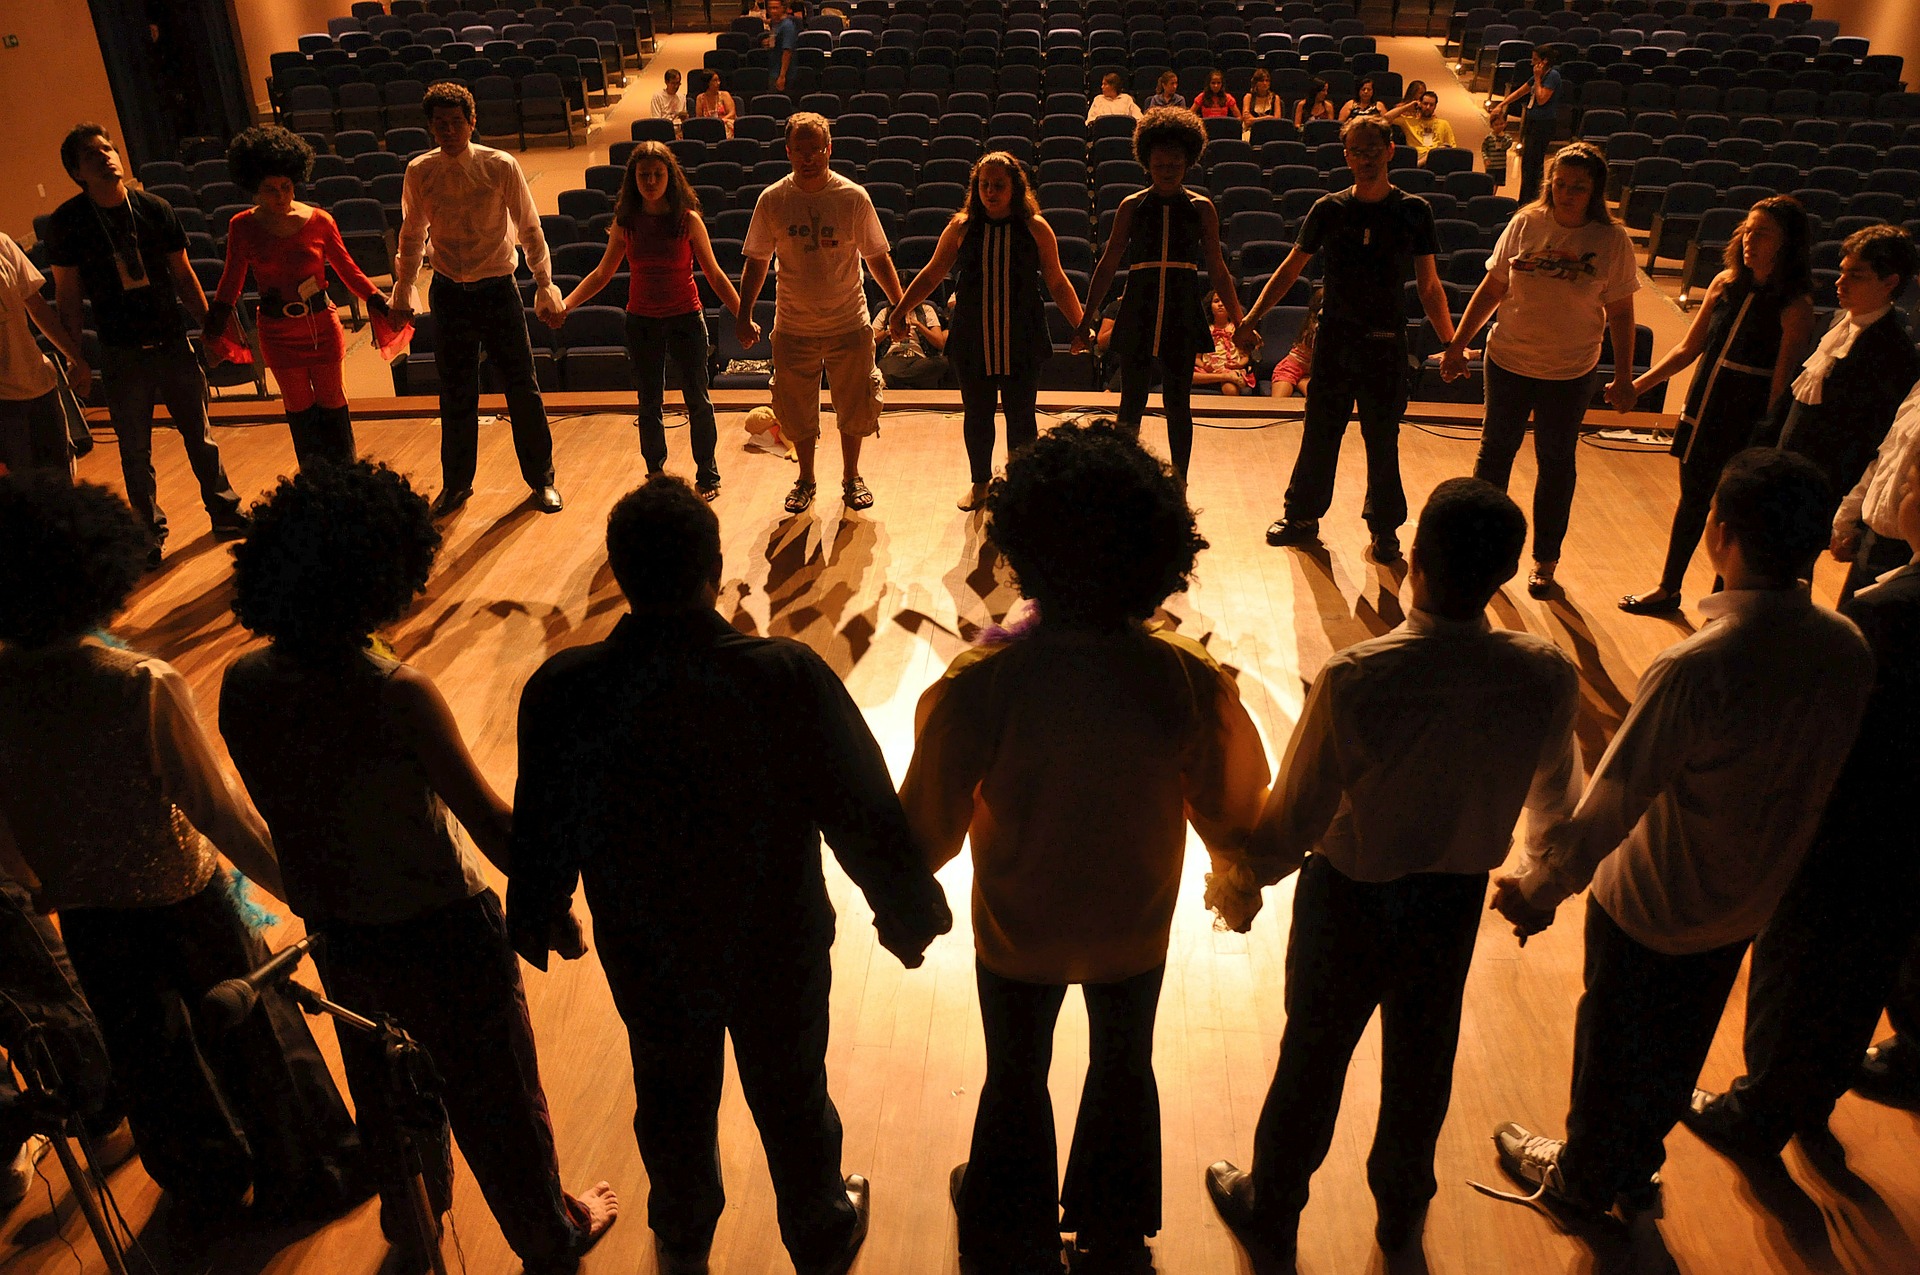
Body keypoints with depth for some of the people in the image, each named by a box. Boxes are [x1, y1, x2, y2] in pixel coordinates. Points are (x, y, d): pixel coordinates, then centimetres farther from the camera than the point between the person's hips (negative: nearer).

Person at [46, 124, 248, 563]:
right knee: (135, 450, 8)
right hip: (121, 354, -1)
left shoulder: (155, 209, -3)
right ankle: (150, 532, 22)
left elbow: (183, 275, 6)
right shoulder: (67, 222, -8)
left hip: (173, 343, 2)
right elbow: (67, 295, -3)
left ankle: (225, 514, 28)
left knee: (199, 435, 12)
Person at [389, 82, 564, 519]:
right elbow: (412, 236, 10)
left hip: (497, 288, -2)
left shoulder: (500, 166, -8)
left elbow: (529, 229, -1)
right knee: (455, 395, 10)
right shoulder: (420, 172, -2)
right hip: (449, 292, 2)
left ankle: (541, 479, 19)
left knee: (522, 387, 3)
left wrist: (544, 285, -4)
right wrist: (402, 291, 15)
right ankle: (456, 483, 27)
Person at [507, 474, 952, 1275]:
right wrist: (907, 910, -1)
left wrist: (535, 923, 11)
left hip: (649, 958, 2)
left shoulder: (561, 692, -24)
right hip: (780, 952, -1)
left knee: (673, 1098, 29)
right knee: (792, 1097, 25)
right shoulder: (792, 678, -29)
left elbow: (542, 837, -9)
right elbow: (865, 818, -20)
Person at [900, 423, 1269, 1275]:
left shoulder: (980, 685, -32)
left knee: (1016, 1077, 26)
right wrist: (1241, 877, 9)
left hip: (1017, 926, -1)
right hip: (1133, 925, 1)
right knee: (1124, 1066, 29)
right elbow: (1232, 815, -13)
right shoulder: (1190, 682, -28)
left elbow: (928, 829, -20)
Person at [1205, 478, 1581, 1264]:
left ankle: (1272, 1211, 45)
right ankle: (1401, 1209, 53)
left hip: (1350, 899, -3)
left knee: (1314, 1059, 20)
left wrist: (1245, 872, 0)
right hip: (1456, 902, 3)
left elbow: (1294, 822, -22)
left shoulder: (1353, 681, -33)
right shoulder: (1547, 677, -20)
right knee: (1422, 1061, 27)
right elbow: (1554, 796, 0)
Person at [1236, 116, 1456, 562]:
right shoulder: (1329, 209, 1)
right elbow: (1291, 268, 6)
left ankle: (1384, 528, 19)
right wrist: (1251, 318, -3)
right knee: (1320, 432, 8)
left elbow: (1429, 286, 2)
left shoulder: (1414, 211, -1)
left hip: (1386, 341, -1)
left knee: (1383, 437, 5)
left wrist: (1451, 343, -4)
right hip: (1334, 337, 1)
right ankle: (1302, 517, 23)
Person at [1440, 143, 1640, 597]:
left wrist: (1623, 376, -3)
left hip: (1570, 372, -1)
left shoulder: (1612, 240, -8)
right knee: (1495, 450, 12)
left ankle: (1545, 560, 23)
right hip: (1509, 360, 2)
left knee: (1556, 463, 9)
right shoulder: (1525, 224, -4)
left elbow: (1620, 312, -3)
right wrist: (1457, 344, 2)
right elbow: (1492, 288, 3)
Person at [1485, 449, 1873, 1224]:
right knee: (1679, 1045, 28)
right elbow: (1820, 779, 1)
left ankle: (1581, 1180, 45)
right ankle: (1637, 1173, 51)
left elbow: (1610, 803, -28)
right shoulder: (1848, 650, -15)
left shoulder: (1696, 667, -36)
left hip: (1652, 906, -6)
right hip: (1748, 904, 6)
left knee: (1613, 1046, 19)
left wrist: (1540, 889, -13)